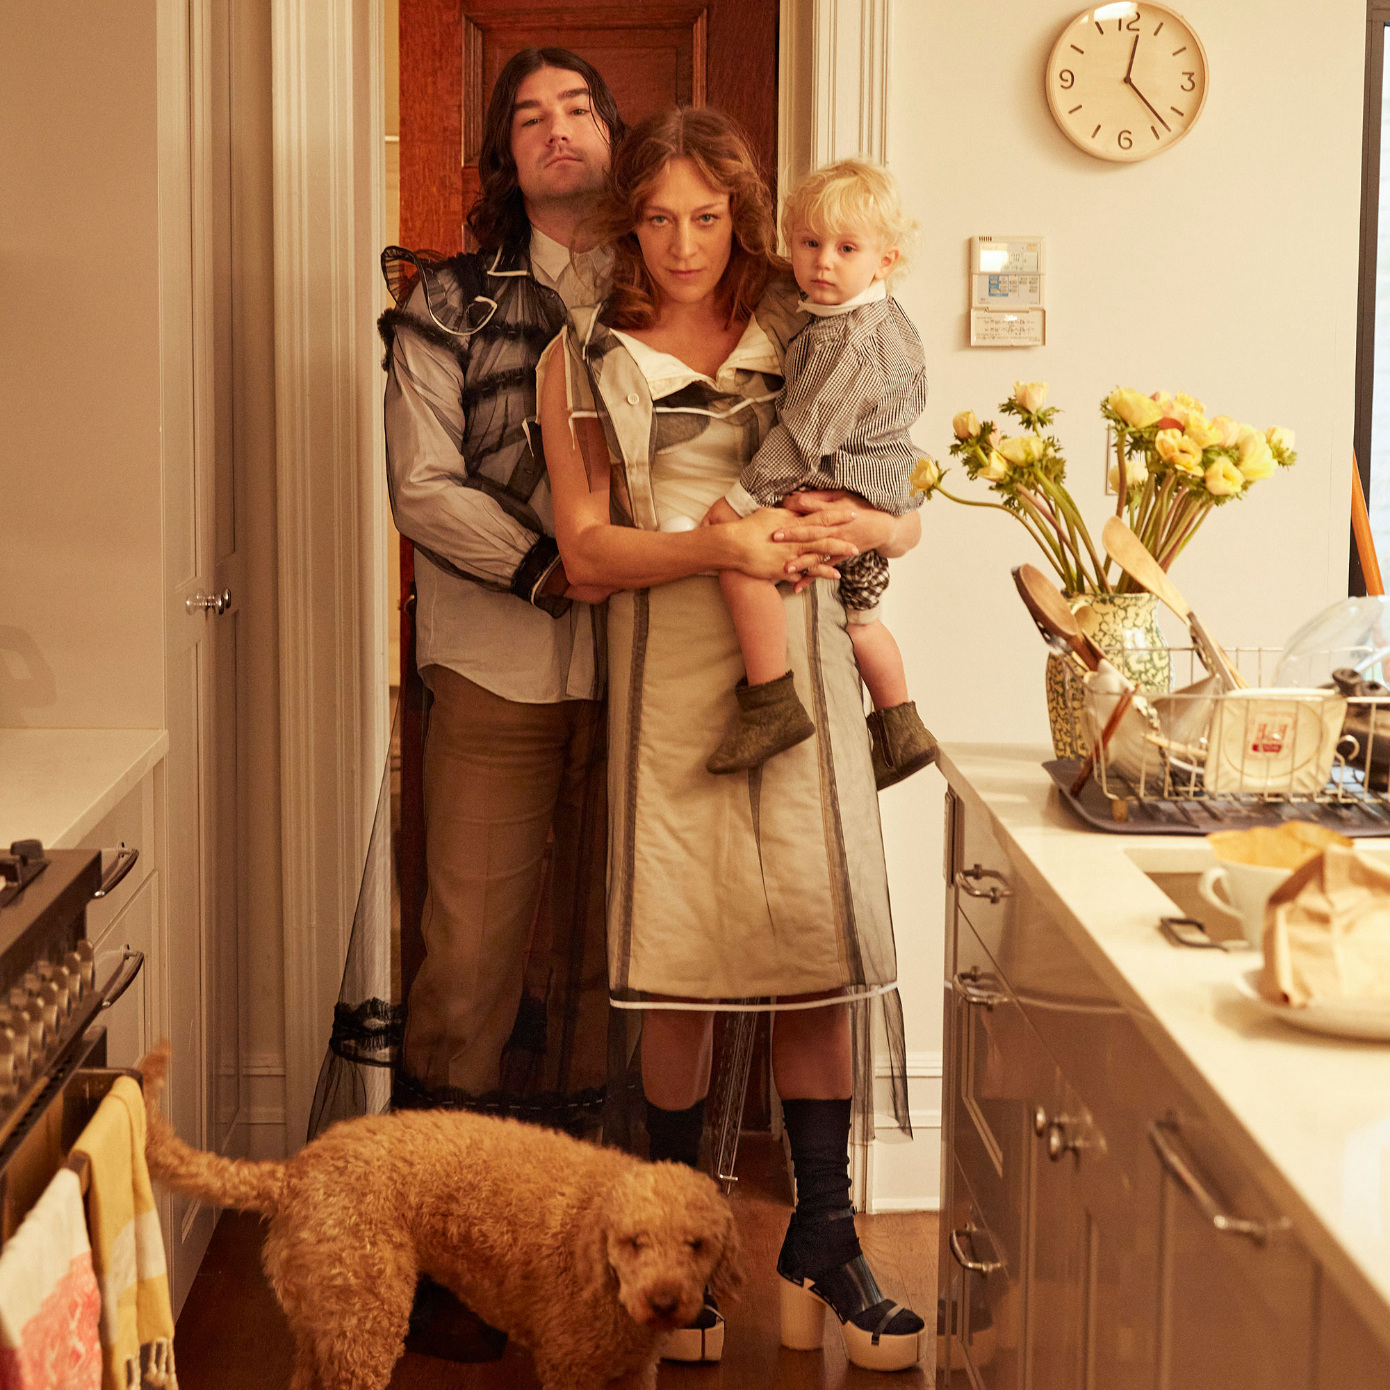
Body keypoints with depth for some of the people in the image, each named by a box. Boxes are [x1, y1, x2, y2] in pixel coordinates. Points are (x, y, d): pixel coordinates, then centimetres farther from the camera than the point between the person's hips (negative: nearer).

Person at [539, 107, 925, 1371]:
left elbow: (912, 505, 14)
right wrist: (719, 547, -17)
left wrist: (869, 524, -9)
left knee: (823, 946, -3)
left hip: (801, 665, 1)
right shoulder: (584, 360, 7)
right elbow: (587, 548, -2)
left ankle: (822, 1239, 10)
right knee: (678, 965, -1)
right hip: (668, 676, -1)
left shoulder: (805, 338, 11)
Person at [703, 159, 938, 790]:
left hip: (844, 494, -11)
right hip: (879, 492, 11)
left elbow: (807, 428, -25)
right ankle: (900, 731, 40)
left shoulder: (849, 336, -22)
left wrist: (742, 498, -22)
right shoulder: (888, 319, 12)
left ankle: (771, 704, -26)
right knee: (858, 612, 27)